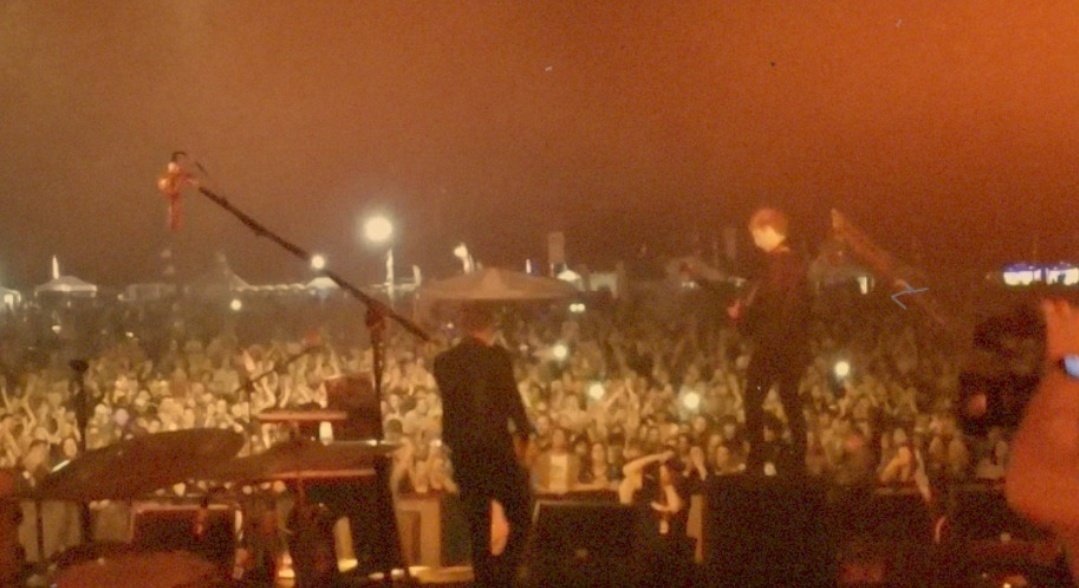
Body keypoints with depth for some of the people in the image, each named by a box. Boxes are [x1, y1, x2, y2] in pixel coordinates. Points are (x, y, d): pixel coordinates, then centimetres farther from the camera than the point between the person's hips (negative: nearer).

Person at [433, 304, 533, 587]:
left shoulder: (444, 361, 6)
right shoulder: (497, 355, -8)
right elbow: (512, 398, -8)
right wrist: (523, 433, 3)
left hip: (461, 447, 5)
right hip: (496, 444, -5)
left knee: (477, 522, 10)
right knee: (520, 515, 6)